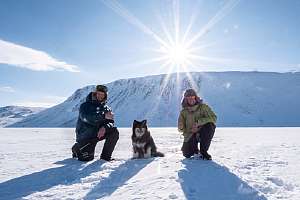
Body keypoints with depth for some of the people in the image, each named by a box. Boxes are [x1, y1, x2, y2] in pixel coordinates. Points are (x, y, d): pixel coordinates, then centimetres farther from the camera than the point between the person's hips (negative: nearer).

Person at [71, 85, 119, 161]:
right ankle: (77, 148, 18)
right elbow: (87, 118, -28)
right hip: (85, 135, -4)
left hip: (98, 133, 4)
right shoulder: (85, 106, -7)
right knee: (87, 158, -16)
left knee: (114, 131, -19)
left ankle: (105, 156, -8)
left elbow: (111, 122, -5)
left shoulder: (106, 108, 5)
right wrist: (104, 116, -37)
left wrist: (105, 127, -28)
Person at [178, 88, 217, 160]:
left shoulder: (203, 107, -6)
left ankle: (203, 151, -16)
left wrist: (199, 122, -28)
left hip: (203, 133, -1)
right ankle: (195, 150, 24)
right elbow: (180, 128, 0)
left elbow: (213, 118, -17)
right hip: (190, 135, 1)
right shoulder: (183, 112, 0)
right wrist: (191, 130, -20)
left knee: (209, 126, -33)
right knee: (186, 154, -17)